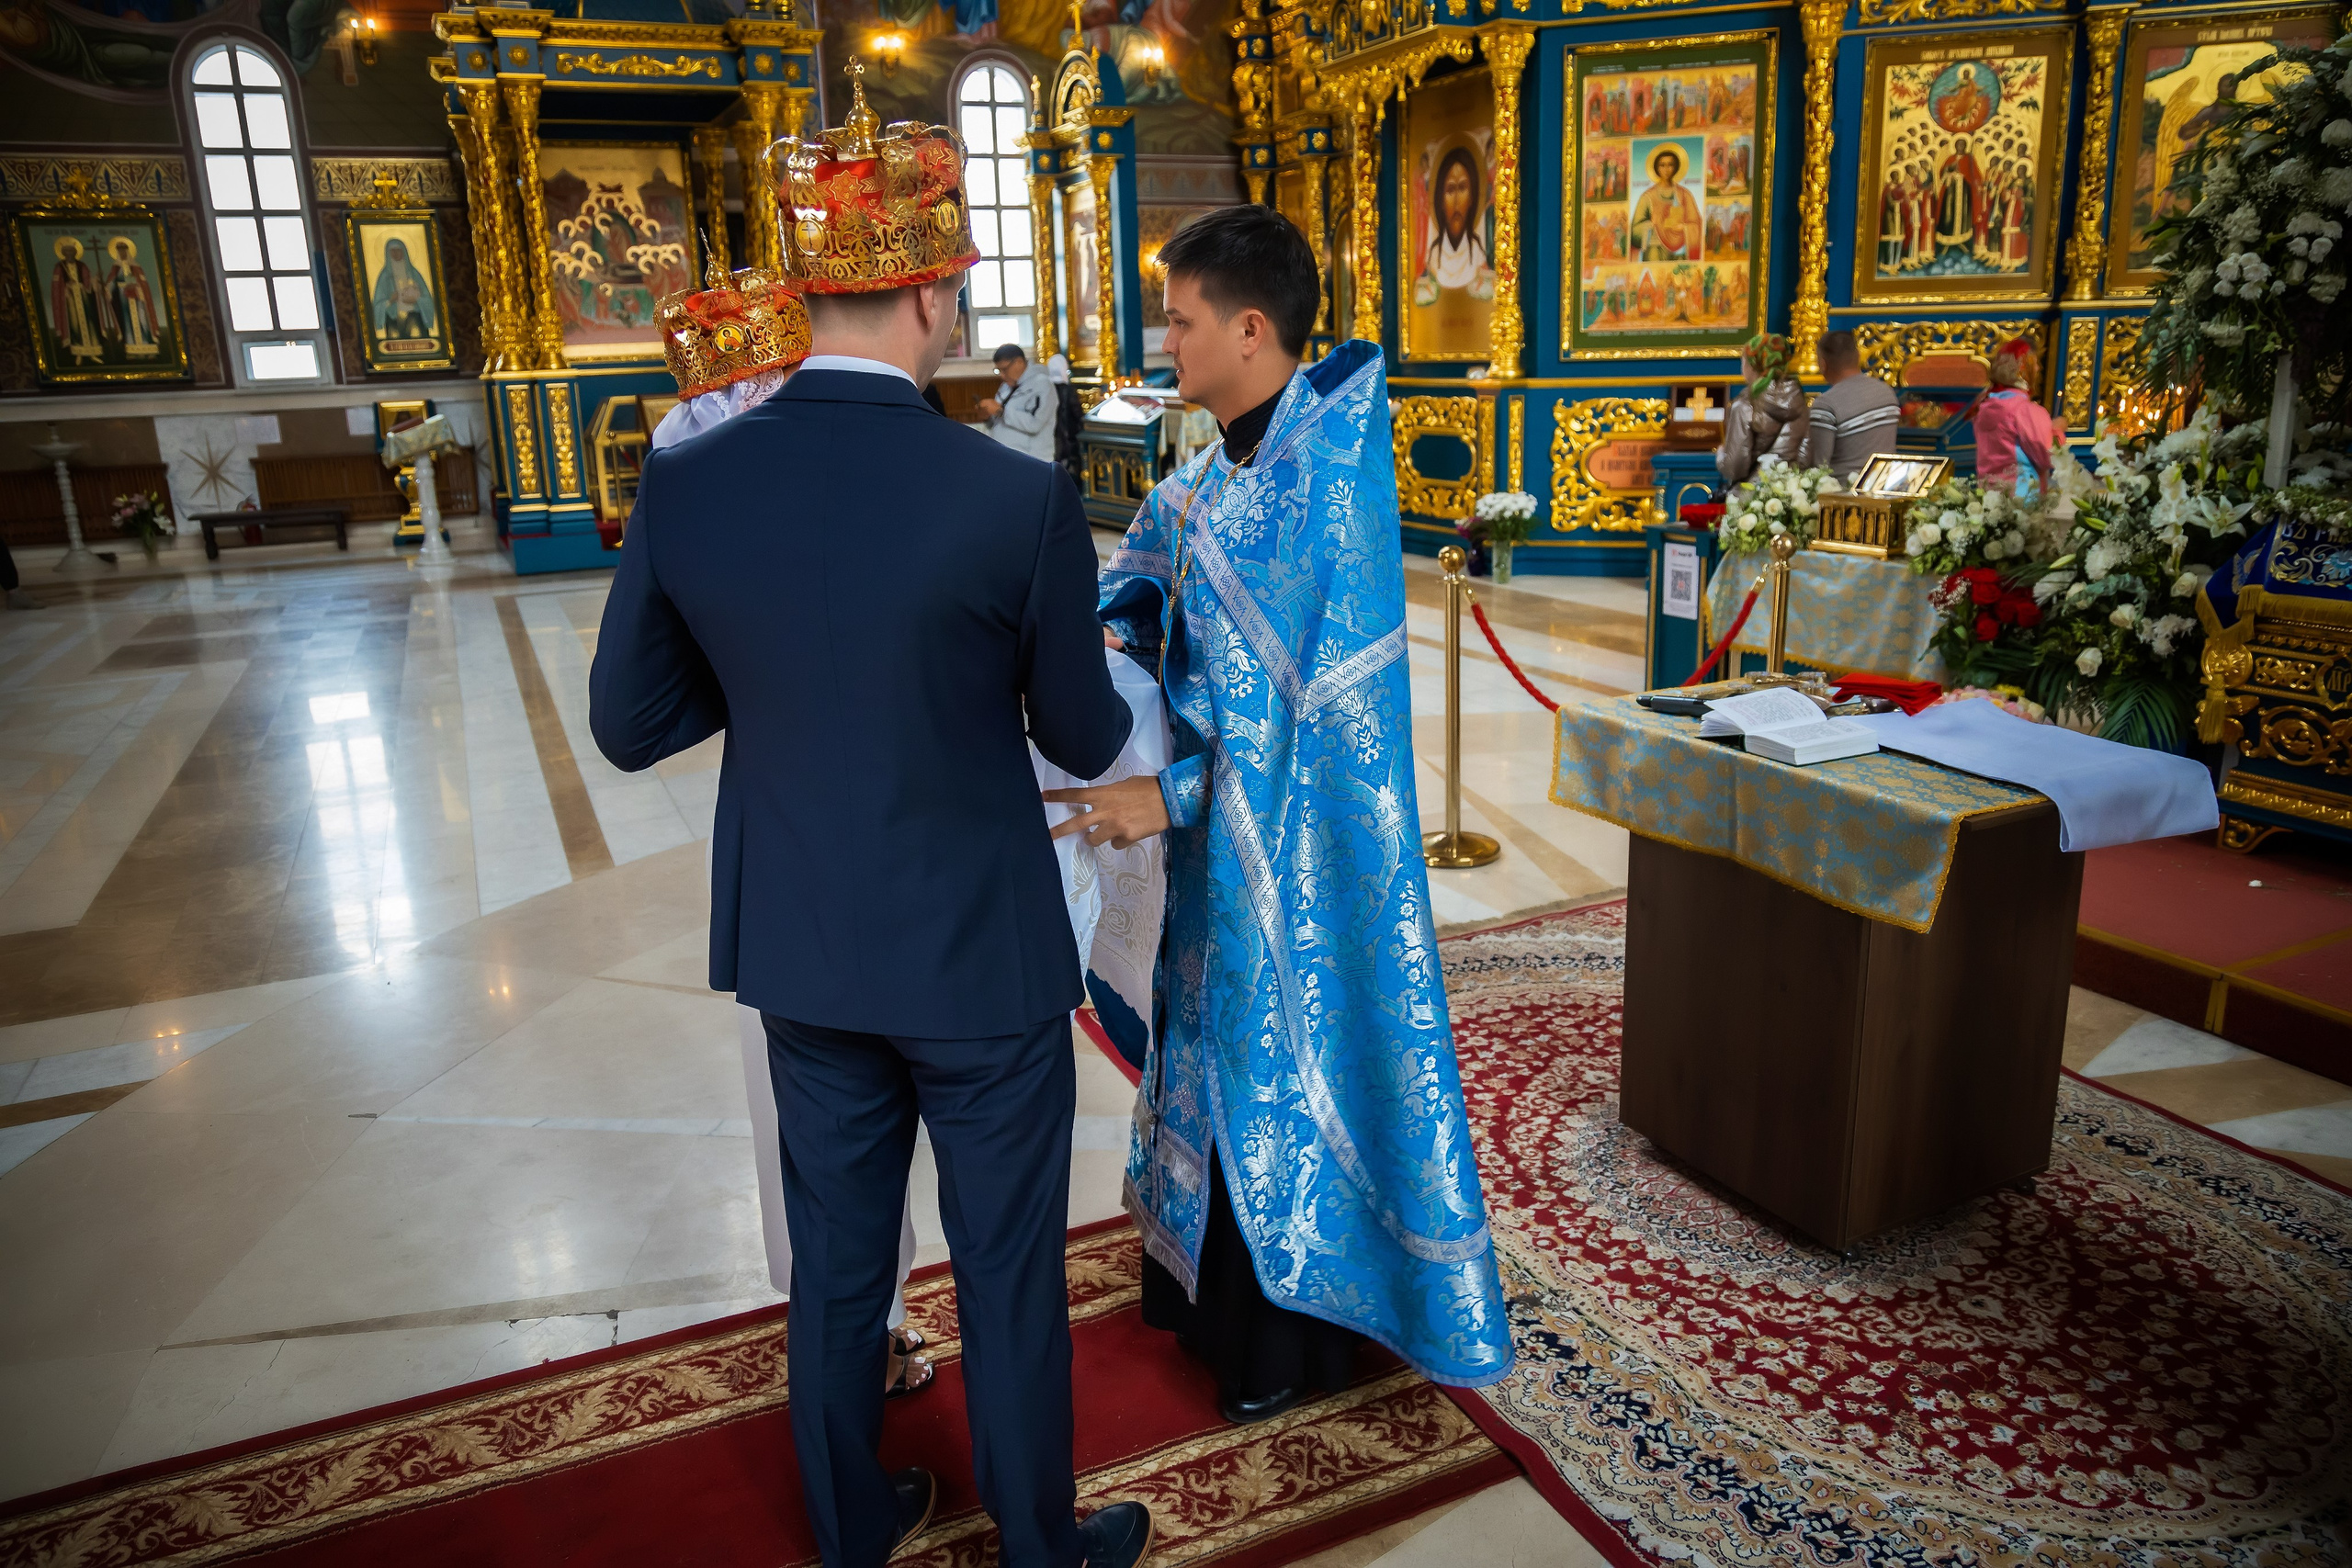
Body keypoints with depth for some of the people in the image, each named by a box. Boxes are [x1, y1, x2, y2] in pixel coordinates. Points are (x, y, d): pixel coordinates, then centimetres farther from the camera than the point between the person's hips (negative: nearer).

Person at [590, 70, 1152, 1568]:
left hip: (800, 950, 5)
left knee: (837, 1258, 22)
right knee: (1010, 1275, 15)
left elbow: (628, 724, 0)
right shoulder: (1018, 500, -21)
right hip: (980, 955, -4)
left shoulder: (686, 483, -9)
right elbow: (1085, 740, -7)